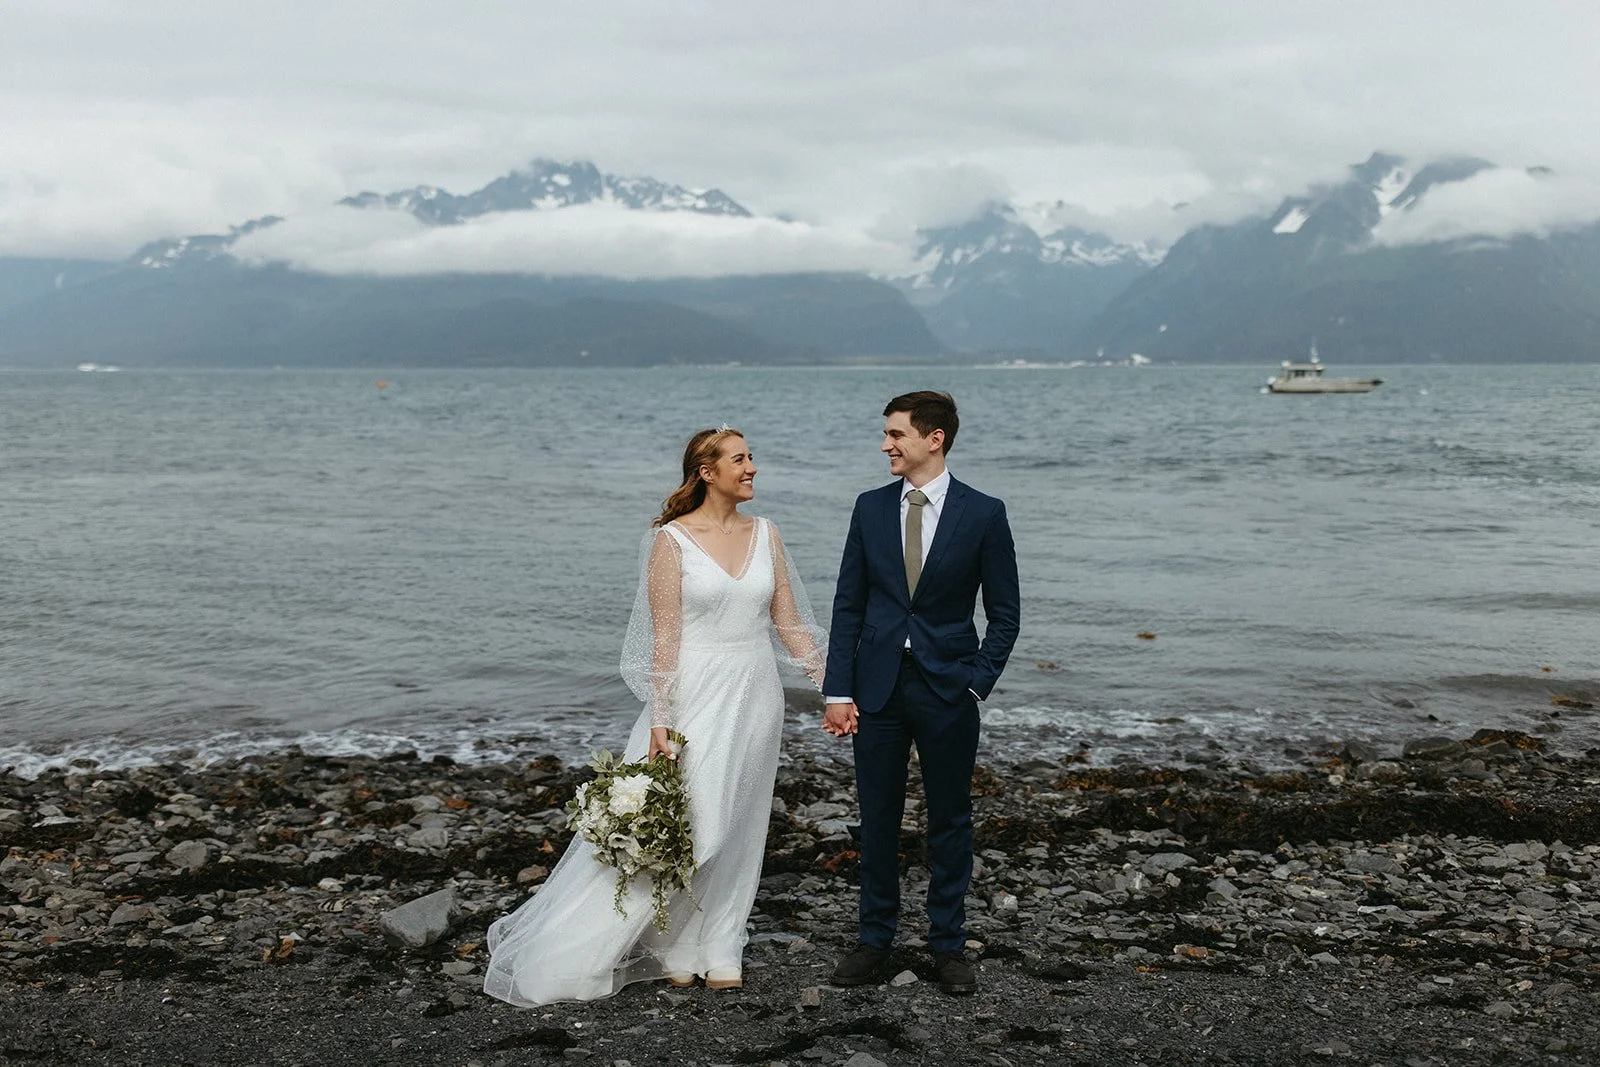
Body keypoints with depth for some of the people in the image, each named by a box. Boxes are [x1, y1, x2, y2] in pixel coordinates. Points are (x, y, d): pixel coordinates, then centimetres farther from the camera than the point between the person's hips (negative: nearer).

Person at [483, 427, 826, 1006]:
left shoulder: (765, 534, 6)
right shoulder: (672, 540, -8)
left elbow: (789, 622, 8)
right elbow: (664, 636, -10)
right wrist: (659, 721, -14)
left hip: (755, 696, 5)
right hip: (696, 692, -5)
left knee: (734, 828, 10)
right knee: (672, 820, -3)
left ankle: (718, 949, 22)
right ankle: (675, 949, 15)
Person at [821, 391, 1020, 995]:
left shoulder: (983, 514, -4)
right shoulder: (870, 509, 4)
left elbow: (1004, 613, 0)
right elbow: (848, 605, 4)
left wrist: (977, 686, -8)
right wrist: (838, 690, -2)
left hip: (947, 689, -2)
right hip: (877, 686, 2)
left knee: (950, 819, 8)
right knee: (877, 817, 9)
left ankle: (948, 943, 21)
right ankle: (875, 938, 22)